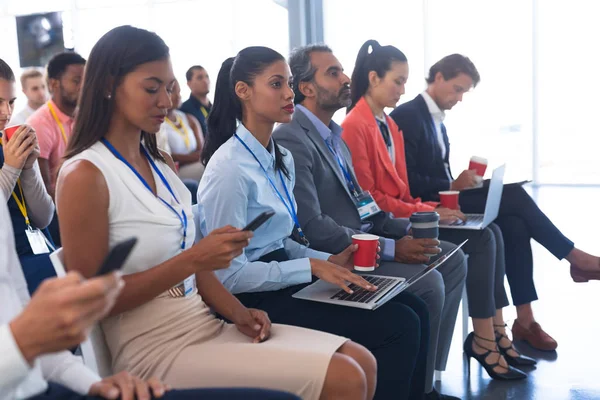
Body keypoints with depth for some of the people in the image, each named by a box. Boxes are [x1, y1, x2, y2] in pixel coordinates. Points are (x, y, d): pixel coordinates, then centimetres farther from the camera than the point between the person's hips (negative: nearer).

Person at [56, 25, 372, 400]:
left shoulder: (162, 163, 10)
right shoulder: (84, 175, -12)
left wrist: (237, 312, -3)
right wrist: (193, 259, -20)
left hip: (207, 327, 7)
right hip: (155, 350, -7)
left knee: (359, 360, 2)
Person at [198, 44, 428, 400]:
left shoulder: (282, 159, 11)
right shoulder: (229, 167, -18)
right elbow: (228, 274, -19)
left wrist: (328, 261, 1)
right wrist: (311, 267, -18)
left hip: (283, 280, 9)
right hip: (255, 299, -9)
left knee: (414, 310, -1)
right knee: (400, 326, -15)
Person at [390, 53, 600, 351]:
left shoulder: (437, 120, 19)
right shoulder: (407, 116, -11)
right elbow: (407, 181, -19)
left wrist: (457, 185, -3)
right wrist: (453, 186, -20)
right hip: (426, 206, -8)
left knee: (513, 224, -15)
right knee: (514, 195, -19)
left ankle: (524, 319, -12)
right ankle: (575, 257, -3)